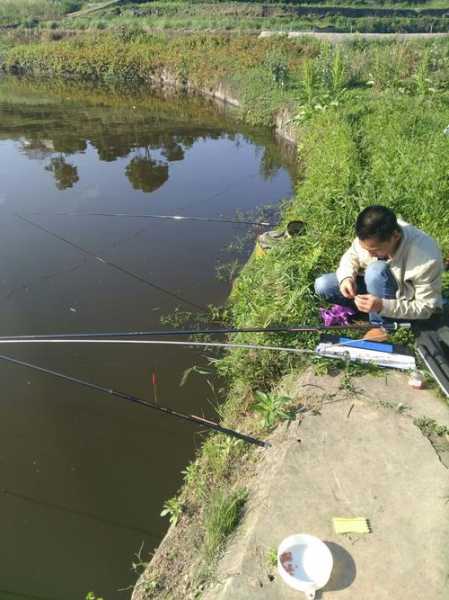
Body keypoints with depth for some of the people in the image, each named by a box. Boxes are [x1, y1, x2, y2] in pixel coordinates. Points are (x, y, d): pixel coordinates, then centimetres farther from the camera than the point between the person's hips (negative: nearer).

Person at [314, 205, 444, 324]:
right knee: (322, 285, -13)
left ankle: (380, 325, -17)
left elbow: (426, 308, -26)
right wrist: (347, 277, -26)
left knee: (377, 270, -35)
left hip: (405, 302, -4)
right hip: (372, 284, 4)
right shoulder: (369, 236, -24)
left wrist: (383, 306, -40)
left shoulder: (426, 259, -36)